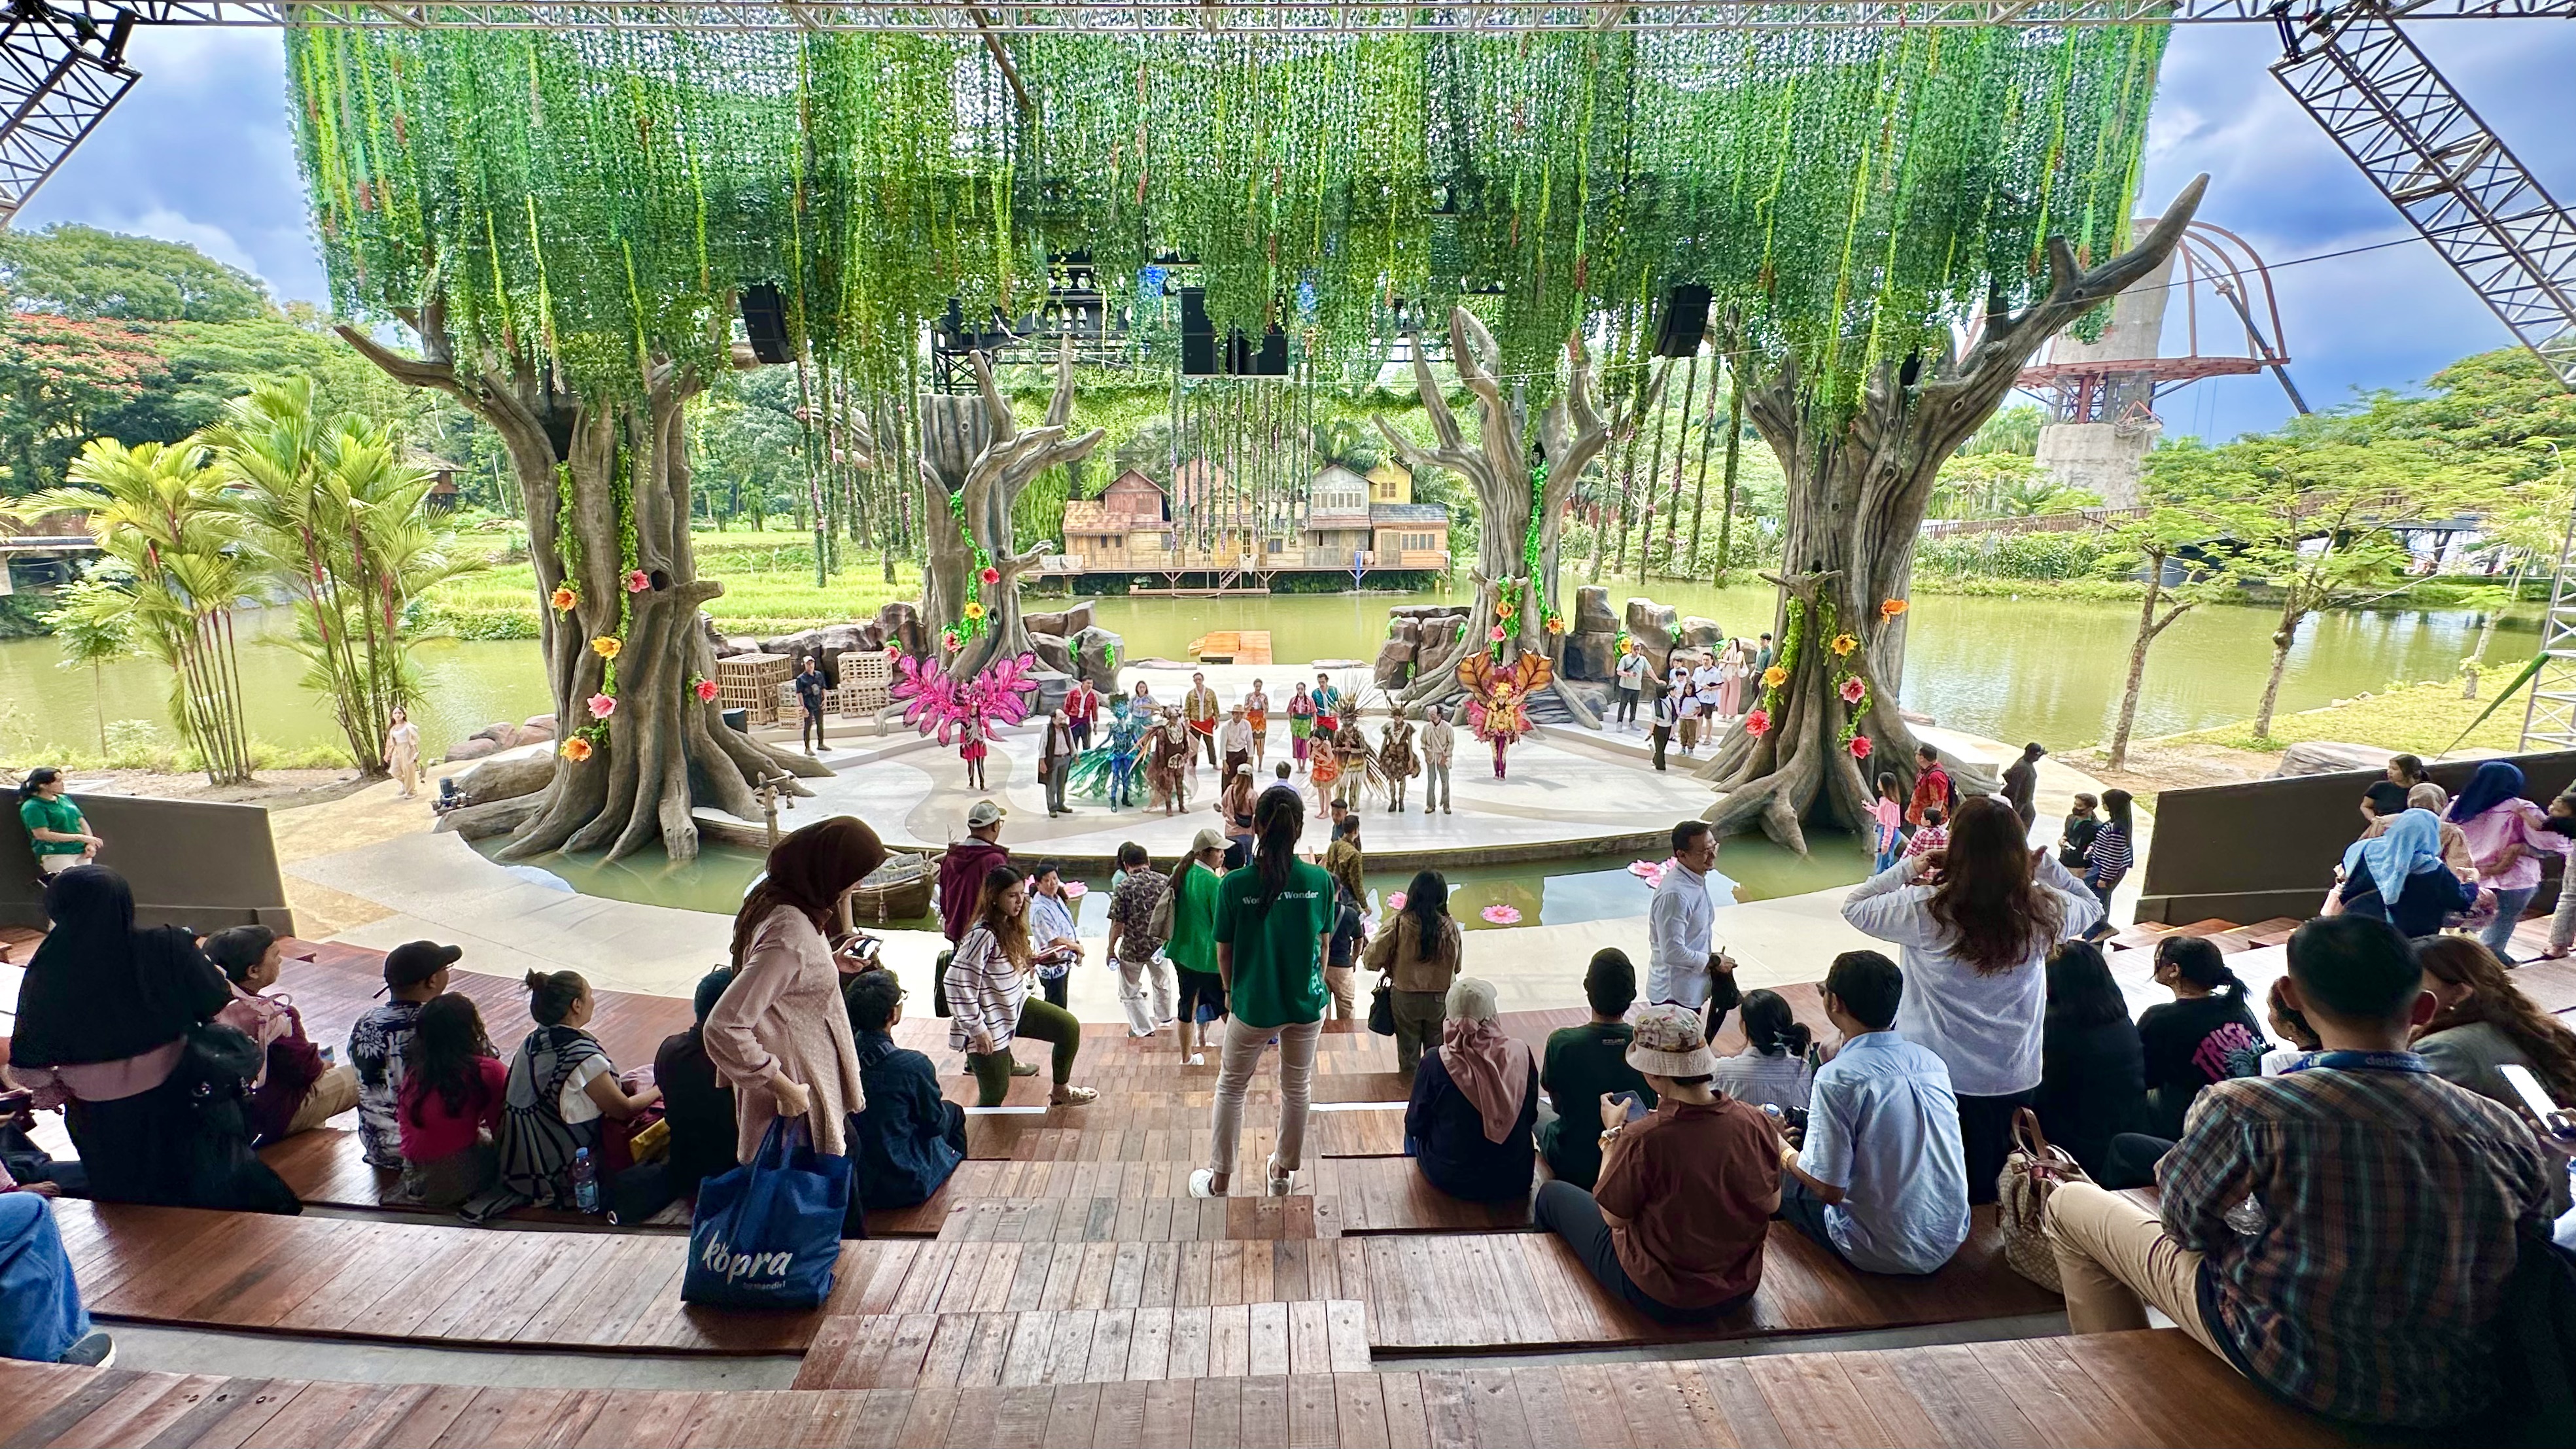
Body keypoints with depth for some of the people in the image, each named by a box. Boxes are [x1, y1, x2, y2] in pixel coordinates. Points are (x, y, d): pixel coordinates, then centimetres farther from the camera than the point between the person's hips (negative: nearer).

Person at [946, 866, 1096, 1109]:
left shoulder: (1010, 925, 0)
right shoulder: (983, 935, -27)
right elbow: (958, 983, -28)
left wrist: (1027, 963, -5)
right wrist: (977, 1029, -23)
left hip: (1016, 1005, 8)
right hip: (990, 1023, -8)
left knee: (1069, 1027, 7)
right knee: (995, 1093, 3)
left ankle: (1060, 1091, 24)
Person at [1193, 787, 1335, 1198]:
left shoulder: (1234, 884, -19)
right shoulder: (1320, 880, -13)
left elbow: (1224, 952, -7)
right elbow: (1323, 945, -2)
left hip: (1254, 1006, -2)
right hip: (1307, 1004, 2)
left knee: (1231, 1088, 19)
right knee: (1297, 1088, 22)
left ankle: (1220, 1181, 31)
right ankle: (1284, 1172, 41)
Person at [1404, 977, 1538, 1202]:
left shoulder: (1435, 1063, -21)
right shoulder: (1521, 1055, -15)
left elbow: (1415, 1125, -7)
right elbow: (1530, 1117, 1)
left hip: (1450, 1179, -2)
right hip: (1514, 1180, 2)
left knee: (1413, 1133, 28)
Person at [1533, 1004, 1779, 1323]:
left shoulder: (1642, 1139, -32)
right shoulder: (1754, 1123, -19)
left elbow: (1613, 1216, -16)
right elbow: (1773, 1204, 0)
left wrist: (1612, 1132, -6)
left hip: (1662, 1300, -5)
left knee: (1553, 1194, 16)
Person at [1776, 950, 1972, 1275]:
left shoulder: (1837, 1077, -23)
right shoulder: (1932, 1062, -4)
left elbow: (1829, 1189, -20)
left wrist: (1783, 1150, -2)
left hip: (1885, 1255, -6)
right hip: (1951, 1239, 6)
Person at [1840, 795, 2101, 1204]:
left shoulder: (1926, 910, -23)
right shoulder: (2044, 911, -12)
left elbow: (1853, 906, -8)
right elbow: (2091, 905, 12)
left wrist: (1909, 868, -6)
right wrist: (2044, 863, 5)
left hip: (1933, 1076, -3)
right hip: (2014, 1078, 3)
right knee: (1991, 1188, 24)